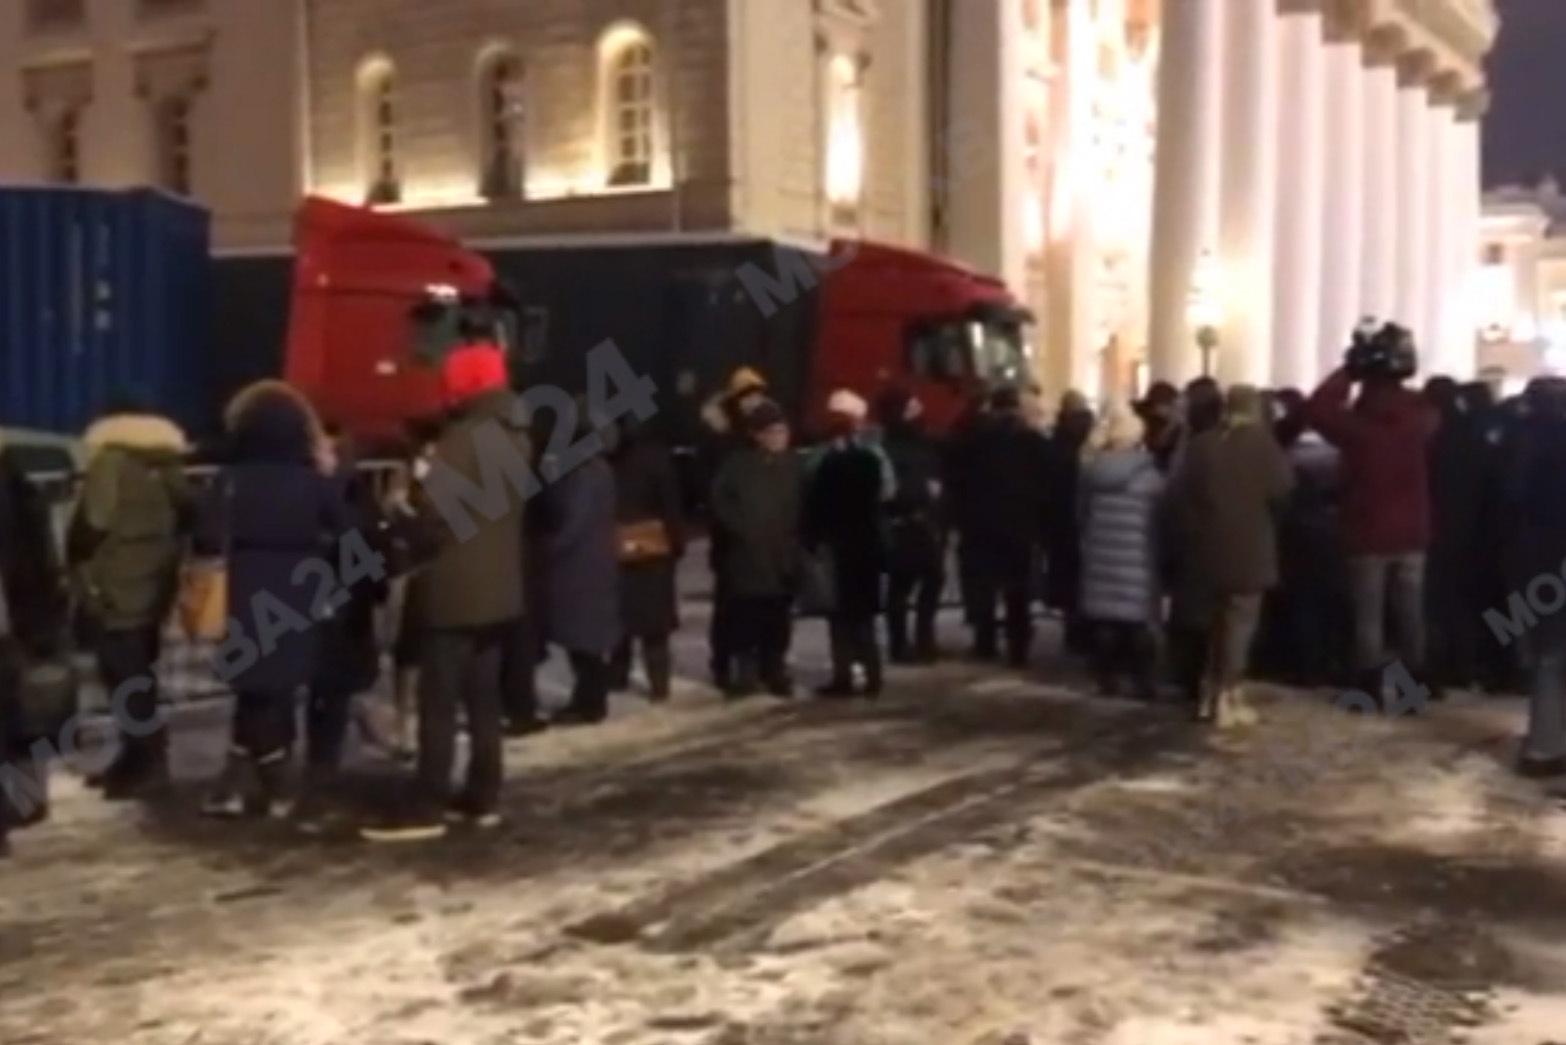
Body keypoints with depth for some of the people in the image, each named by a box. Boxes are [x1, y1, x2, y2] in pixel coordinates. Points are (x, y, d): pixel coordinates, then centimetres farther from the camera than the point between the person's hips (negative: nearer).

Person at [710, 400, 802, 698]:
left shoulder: (793, 465, 6)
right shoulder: (737, 463, -3)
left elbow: (803, 505, 10)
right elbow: (720, 501, -3)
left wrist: (795, 536, -1)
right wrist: (741, 528, -8)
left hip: (783, 554, 2)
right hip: (746, 553, -2)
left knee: (778, 616, 5)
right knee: (747, 614, -2)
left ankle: (775, 670, 17)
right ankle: (746, 671, 8)